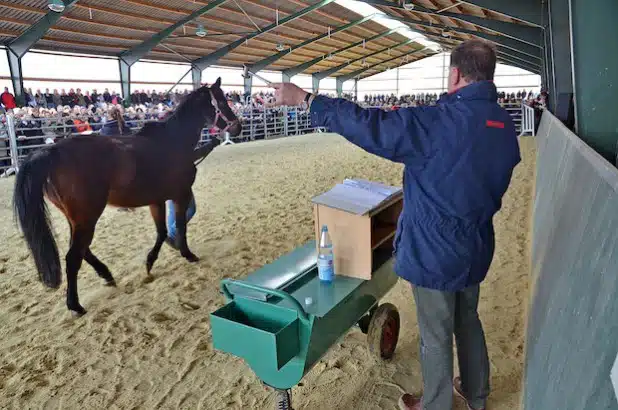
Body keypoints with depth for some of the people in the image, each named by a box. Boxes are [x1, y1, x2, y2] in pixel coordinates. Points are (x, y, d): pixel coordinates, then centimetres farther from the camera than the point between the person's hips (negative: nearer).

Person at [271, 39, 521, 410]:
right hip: (475, 248, 8)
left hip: (435, 251, -7)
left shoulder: (440, 122, -25)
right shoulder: (506, 125, 0)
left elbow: (369, 126, -25)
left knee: (436, 336, 12)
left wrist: (305, 98, -18)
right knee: (468, 322, 27)